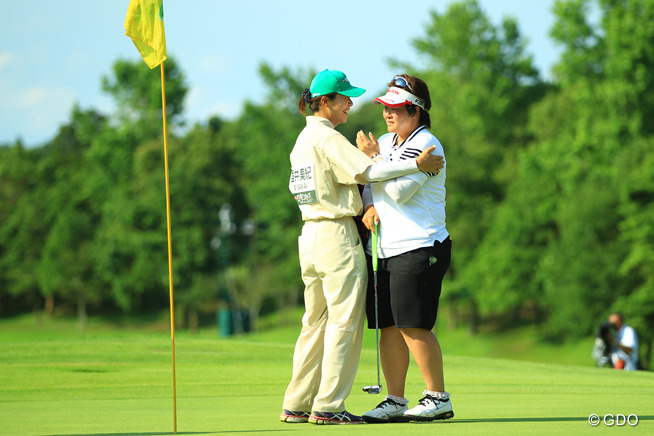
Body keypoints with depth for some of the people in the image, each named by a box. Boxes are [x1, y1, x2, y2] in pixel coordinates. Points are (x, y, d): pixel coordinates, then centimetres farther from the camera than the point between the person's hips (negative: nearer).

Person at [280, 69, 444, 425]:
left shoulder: (304, 139, 17)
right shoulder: (328, 138, -12)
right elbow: (365, 173, -20)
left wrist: (367, 159, 8)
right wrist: (416, 164, -18)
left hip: (310, 236, 9)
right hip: (337, 235, -9)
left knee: (316, 322, 13)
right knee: (344, 322, -5)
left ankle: (296, 405, 13)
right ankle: (328, 406, -6)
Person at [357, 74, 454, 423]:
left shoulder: (425, 145, -8)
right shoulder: (386, 142, 18)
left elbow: (400, 190, -17)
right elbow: (369, 182, 21)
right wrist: (369, 205, 0)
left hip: (418, 248, -8)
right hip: (384, 250, 8)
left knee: (413, 327, -10)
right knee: (389, 328, 5)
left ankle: (438, 397, -2)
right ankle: (395, 401, 10)